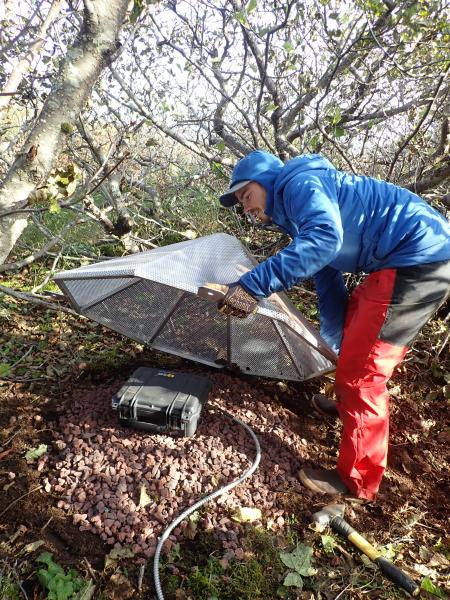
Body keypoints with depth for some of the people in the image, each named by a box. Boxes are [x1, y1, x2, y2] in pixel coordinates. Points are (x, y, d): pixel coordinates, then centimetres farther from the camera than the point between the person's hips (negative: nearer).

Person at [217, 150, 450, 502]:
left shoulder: (299, 184, -9)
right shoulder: (296, 211, 21)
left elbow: (325, 237, -32)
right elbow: (328, 282, 23)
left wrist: (252, 285, -32)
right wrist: (337, 342, 25)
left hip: (420, 256, -11)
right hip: (421, 254, 11)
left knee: (360, 370, -7)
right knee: (354, 318, 29)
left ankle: (357, 480, 10)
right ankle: (349, 406, 50)